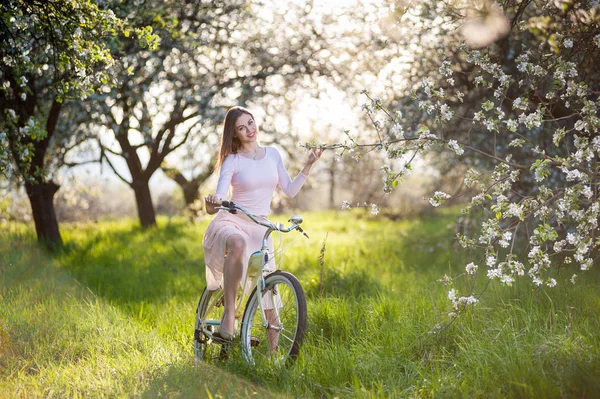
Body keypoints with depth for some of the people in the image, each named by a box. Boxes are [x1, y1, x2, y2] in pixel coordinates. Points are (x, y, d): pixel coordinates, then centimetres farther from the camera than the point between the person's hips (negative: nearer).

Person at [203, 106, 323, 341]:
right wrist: (213, 203, -40)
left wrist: (308, 166, 2)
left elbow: (290, 190, 11)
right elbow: (220, 195, -17)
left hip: (260, 228, 4)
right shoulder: (232, 161, -4)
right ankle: (229, 316, -34)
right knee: (238, 244, -42)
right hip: (232, 223, -4)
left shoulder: (272, 154, 9)